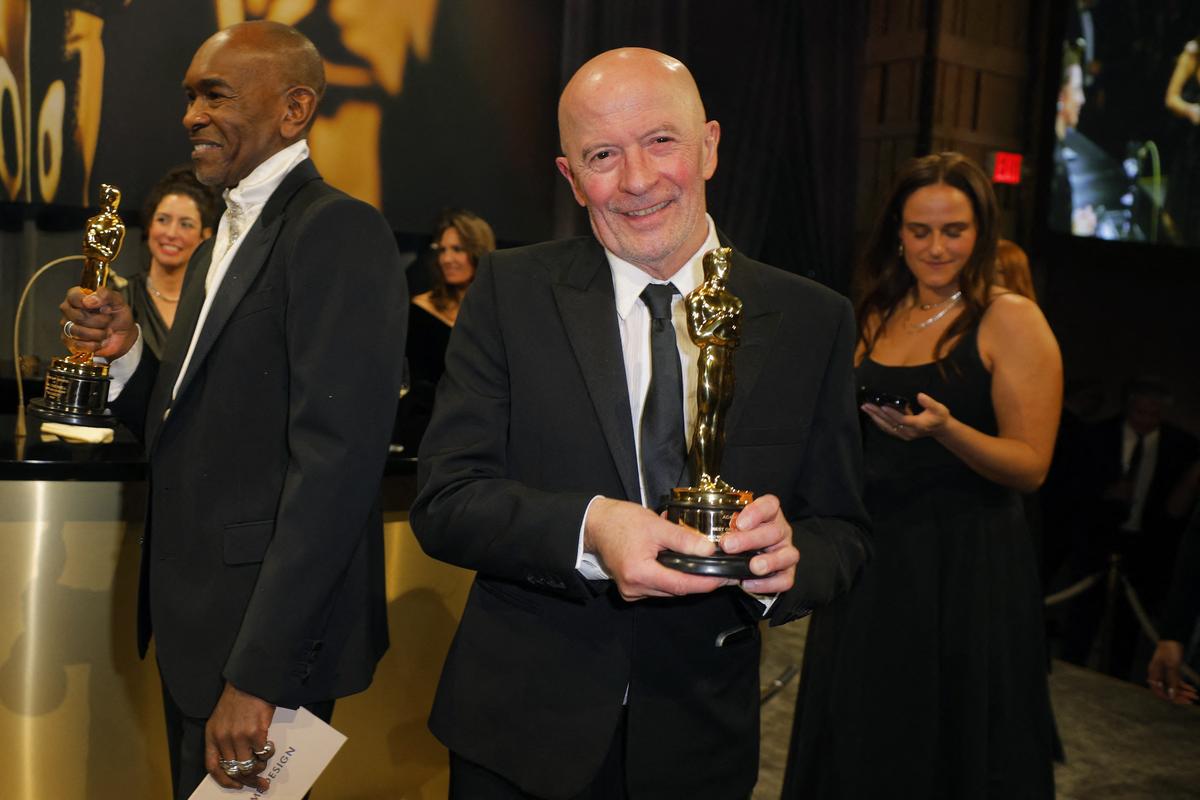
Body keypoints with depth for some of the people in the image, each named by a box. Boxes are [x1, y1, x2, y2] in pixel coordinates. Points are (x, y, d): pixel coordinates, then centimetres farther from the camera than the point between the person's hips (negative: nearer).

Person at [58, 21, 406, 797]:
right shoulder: (222, 243, 14)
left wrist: (257, 675, -25)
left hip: (265, 635, -8)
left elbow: (336, 460, -24)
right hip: (194, 621, 9)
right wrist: (127, 353, -4)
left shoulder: (340, 232, -16)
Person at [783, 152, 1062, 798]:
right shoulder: (877, 317, 9)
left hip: (966, 564, -5)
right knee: (859, 748, 15)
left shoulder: (1011, 320, -8)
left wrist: (945, 429, -28)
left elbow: (1031, 465, -13)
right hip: (872, 553, 6)